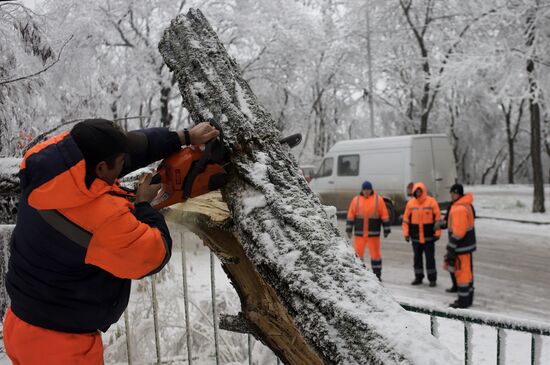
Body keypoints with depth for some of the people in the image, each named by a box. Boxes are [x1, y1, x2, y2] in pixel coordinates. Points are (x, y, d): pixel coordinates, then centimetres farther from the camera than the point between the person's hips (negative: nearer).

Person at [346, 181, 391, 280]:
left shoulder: (378, 200, 0)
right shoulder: (356, 200, 4)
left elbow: (385, 215, 2)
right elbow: (351, 215, 5)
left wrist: (386, 230, 0)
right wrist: (349, 229, 1)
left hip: (373, 233, -1)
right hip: (359, 233, 1)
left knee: (375, 253, 5)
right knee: (357, 253, 2)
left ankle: (377, 275, 15)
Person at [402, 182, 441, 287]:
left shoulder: (431, 202, -6)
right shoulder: (410, 203, 2)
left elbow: (438, 218, -5)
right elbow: (406, 219, 5)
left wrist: (437, 233, -8)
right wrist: (406, 233, 1)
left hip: (429, 237, -3)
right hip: (415, 237, 3)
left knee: (430, 258, 3)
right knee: (417, 257, 11)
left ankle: (432, 279, 12)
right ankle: (418, 277, 23)